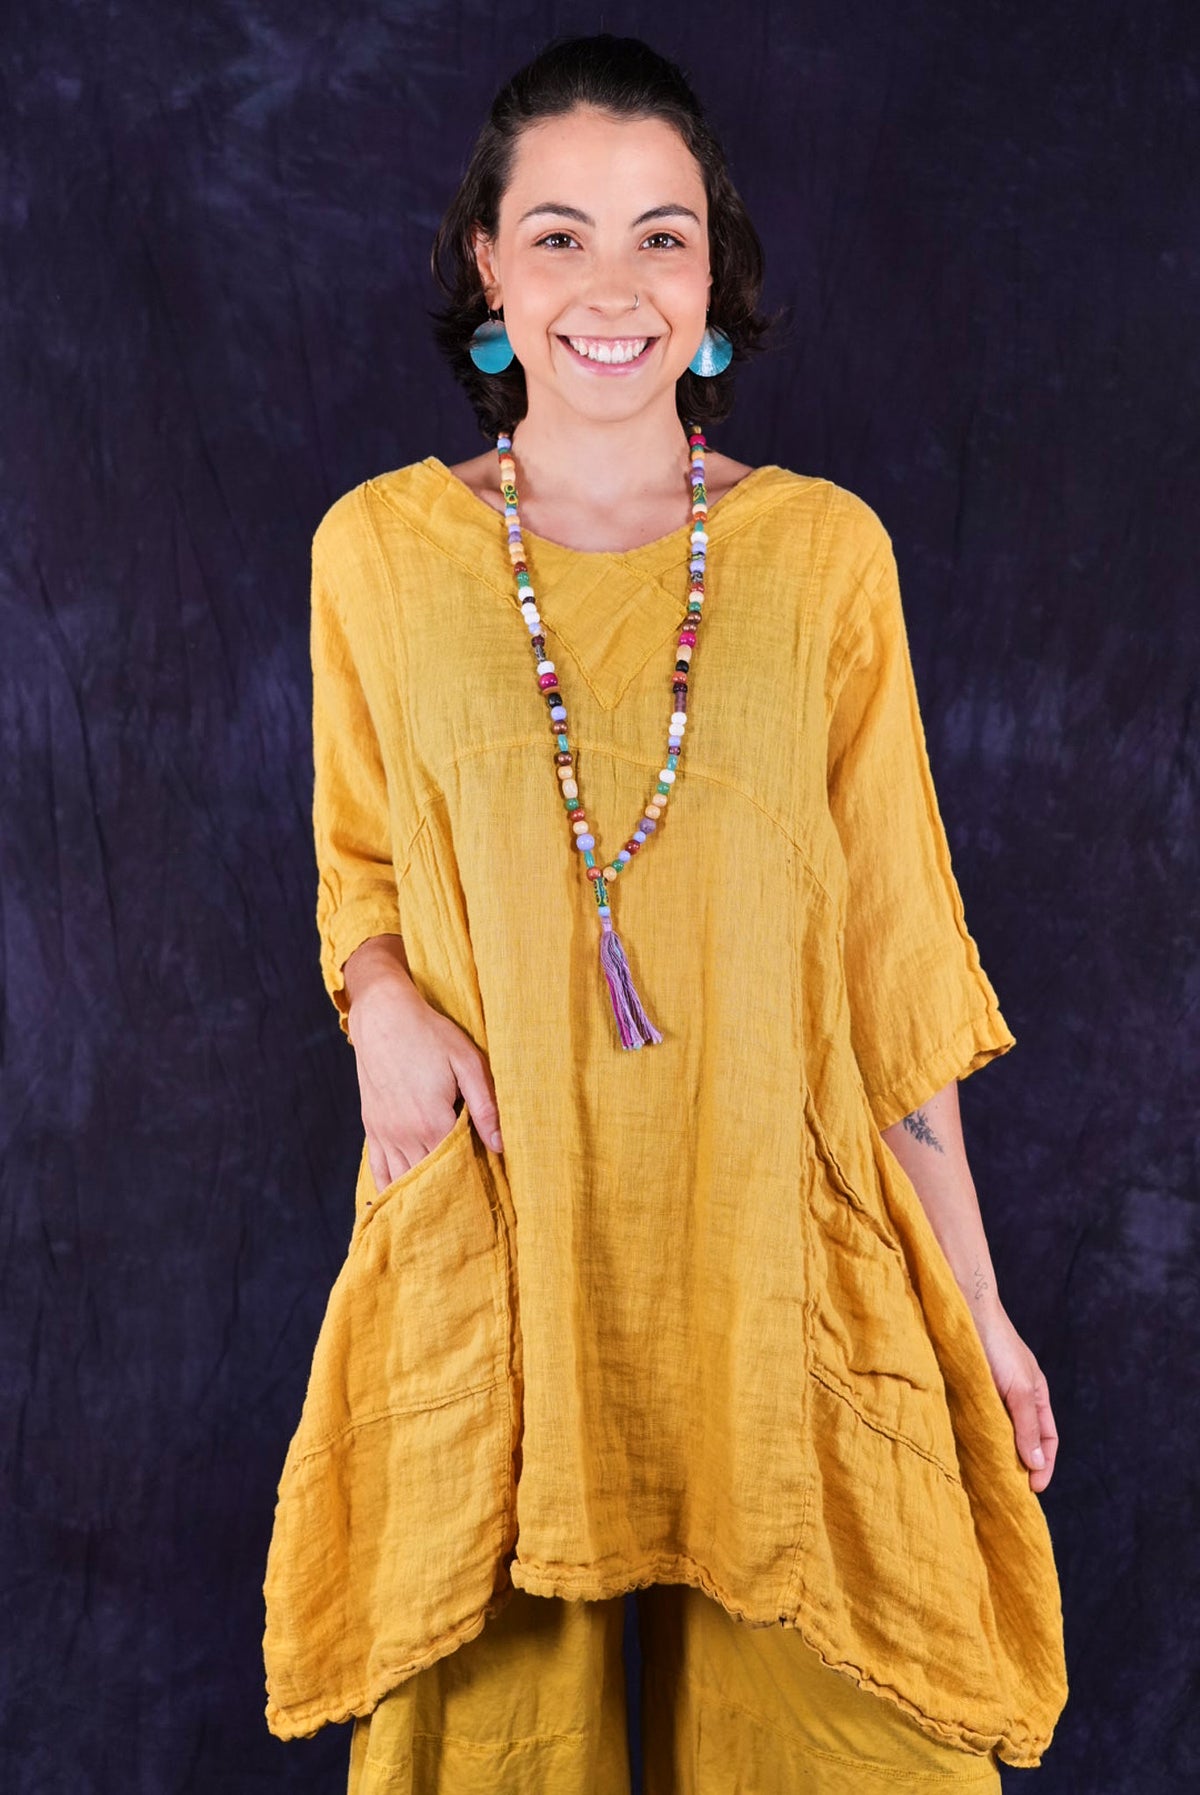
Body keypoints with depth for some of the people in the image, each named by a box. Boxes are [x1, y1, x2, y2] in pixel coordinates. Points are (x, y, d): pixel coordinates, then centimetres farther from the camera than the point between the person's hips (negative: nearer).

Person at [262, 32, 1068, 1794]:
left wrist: (975, 1297, 3)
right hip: (494, 1243, 1)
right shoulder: (379, 548, 0)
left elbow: (891, 940, 2)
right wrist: (381, 1000, -9)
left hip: (778, 1237, 0)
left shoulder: (823, 548, -1)